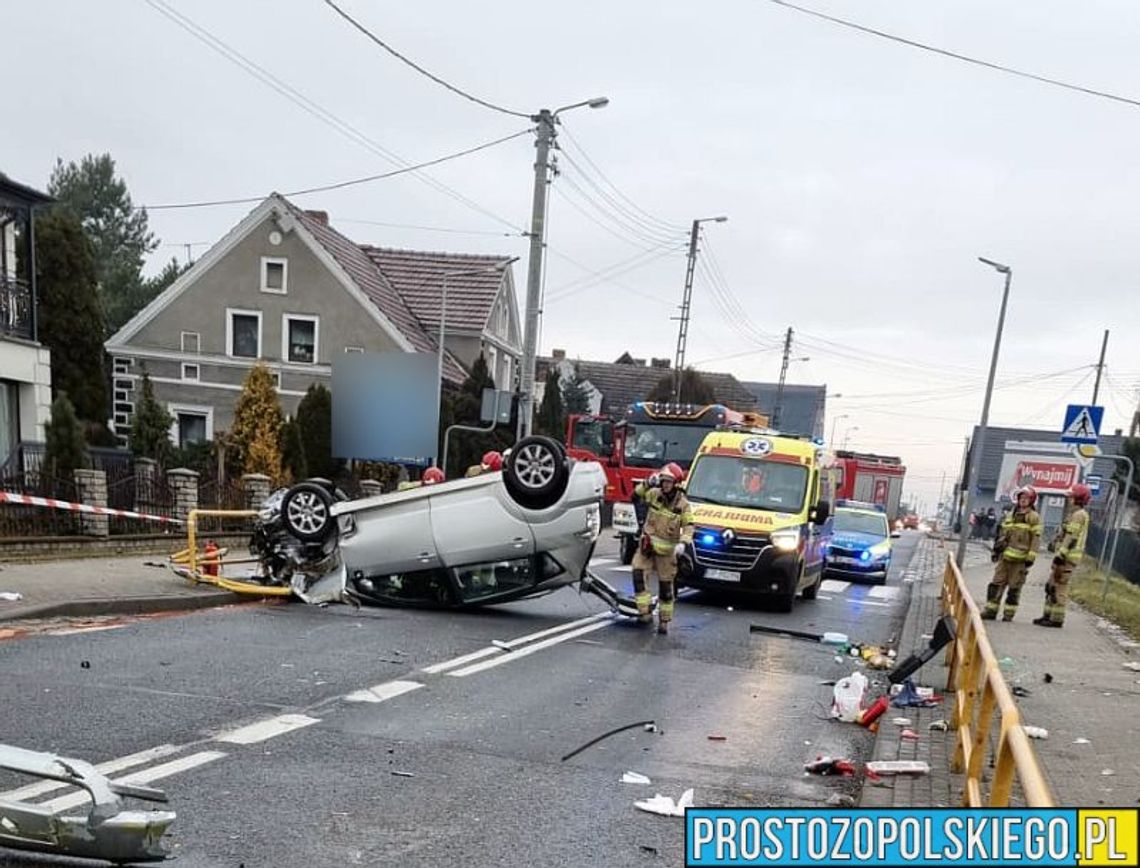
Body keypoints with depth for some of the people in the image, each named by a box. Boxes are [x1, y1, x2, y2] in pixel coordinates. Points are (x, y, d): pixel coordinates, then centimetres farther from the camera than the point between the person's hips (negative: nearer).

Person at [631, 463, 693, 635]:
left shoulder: (682, 504, -7)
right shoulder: (654, 494, 0)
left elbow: (688, 526, -9)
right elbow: (635, 496, -5)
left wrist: (682, 543, -26)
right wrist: (647, 484, -19)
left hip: (667, 550, -2)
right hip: (647, 544, 2)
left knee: (666, 586, 6)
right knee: (638, 574, -18)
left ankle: (664, 621, 18)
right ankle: (644, 612, -14)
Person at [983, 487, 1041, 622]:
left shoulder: (1034, 517, -2)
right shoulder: (1011, 515, 17)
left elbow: (1036, 538, -8)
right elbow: (1002, 533, 22)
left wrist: (1030, 557, -14)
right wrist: (996, 550, 19)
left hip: (1020, 559, -6)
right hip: (1005, 556, 6)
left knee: (1014, 587, 1)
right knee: (996, 583, 3)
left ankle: (1009, 613, 8)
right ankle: (990, 610, 8)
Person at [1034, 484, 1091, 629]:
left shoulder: (1079, 515, -13)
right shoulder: (1077, 514, 19)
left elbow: (1071, 538, -20)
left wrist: (1060, 557, -23)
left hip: (1067, 557, -10)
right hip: (1066, 556, 10)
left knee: (1059, 587, -6)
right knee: (1051, 585, 13)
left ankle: (1056, 619, -3)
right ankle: (1049, 615, 18)